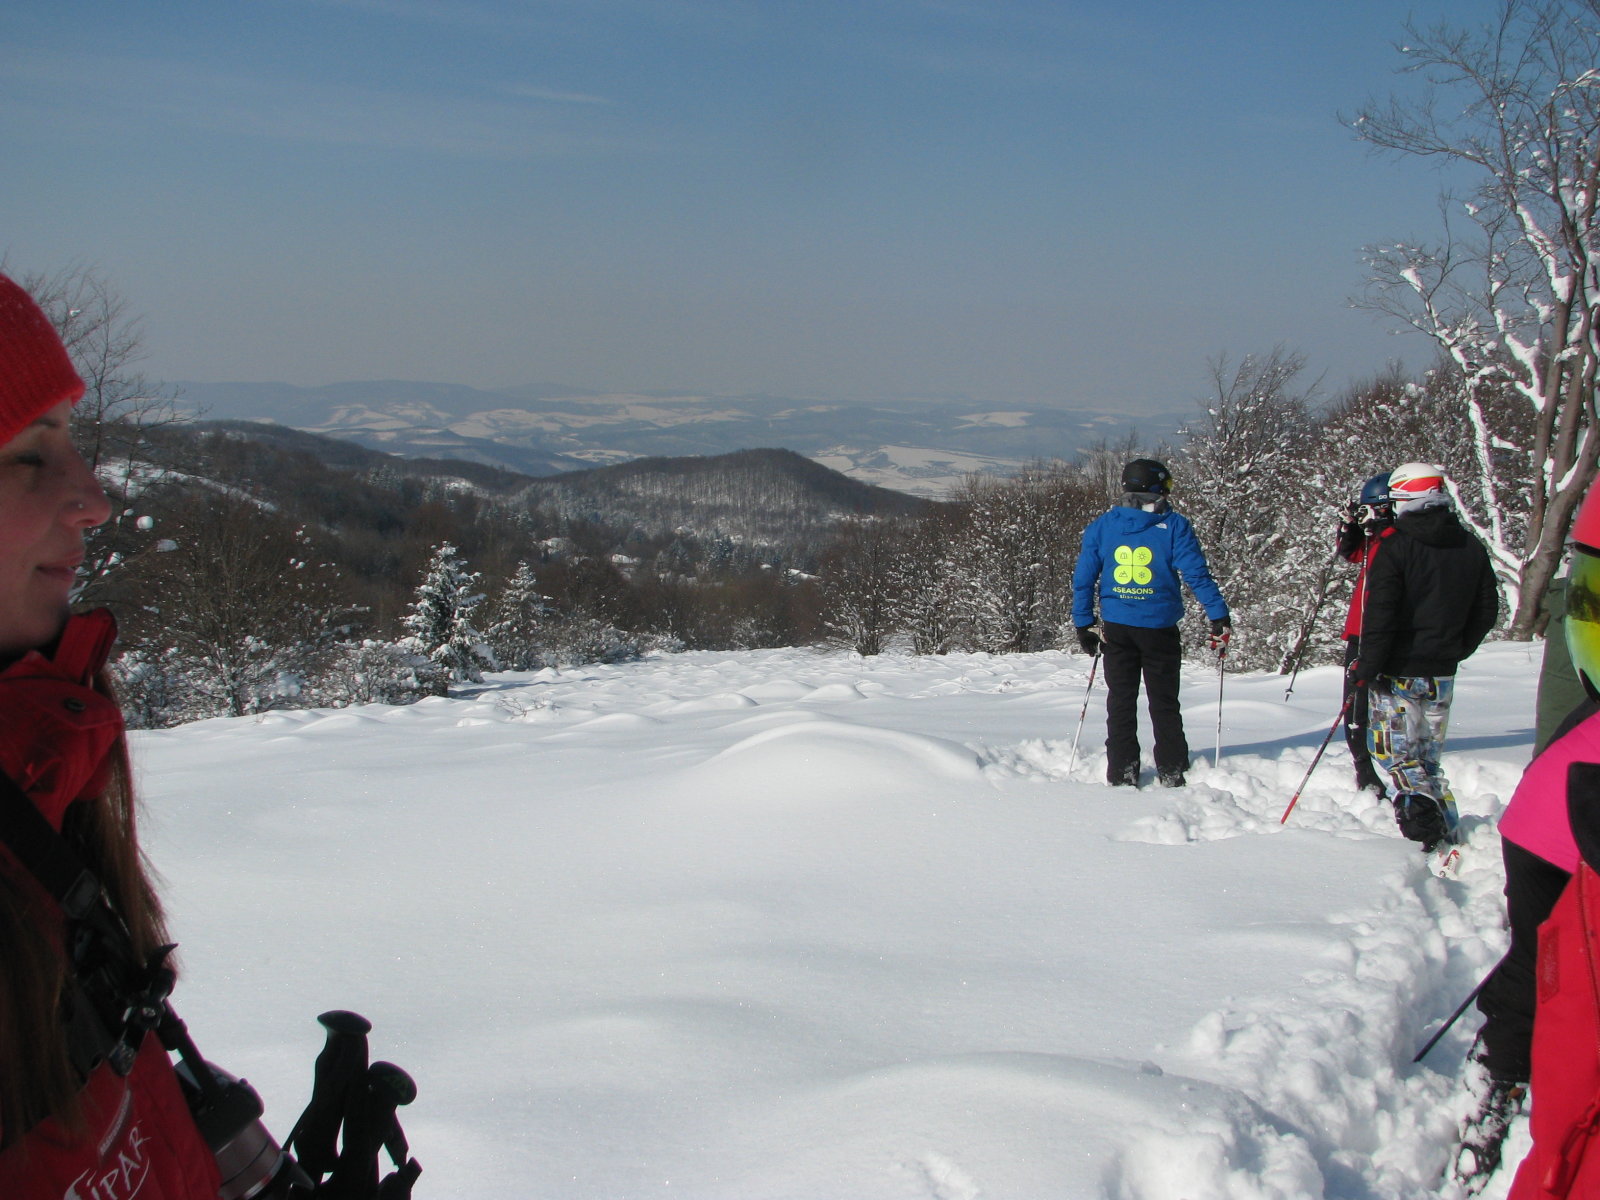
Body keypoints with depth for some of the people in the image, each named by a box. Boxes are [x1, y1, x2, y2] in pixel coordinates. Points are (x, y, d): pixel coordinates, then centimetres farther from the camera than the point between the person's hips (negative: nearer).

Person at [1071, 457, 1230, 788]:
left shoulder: (1101, 526, 4)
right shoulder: (1174, 526, -6)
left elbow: (1083, 578, 4)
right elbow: (1196, 573, -11)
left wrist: (1084, 623, 10)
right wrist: (1219, 615, -7)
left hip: (1116, 628, 2)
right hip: (1159, 628, -2)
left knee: (1120, 702, 9)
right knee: (1164, 702, 9)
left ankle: (1122, 773, 7)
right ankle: (1172, 771, 12)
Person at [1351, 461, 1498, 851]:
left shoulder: (1395, 546, -12)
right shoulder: (1472, 548, 6)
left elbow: (1379, 613, -17)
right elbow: (1487, 610, 12)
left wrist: (1367, 666, -11)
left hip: (1398, 672, -5)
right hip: (1442, 672, 5)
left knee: (1394, 751, 1)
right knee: (1428, 753, 16)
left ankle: (1419, 803, -22)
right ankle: (1447, 830, 10)